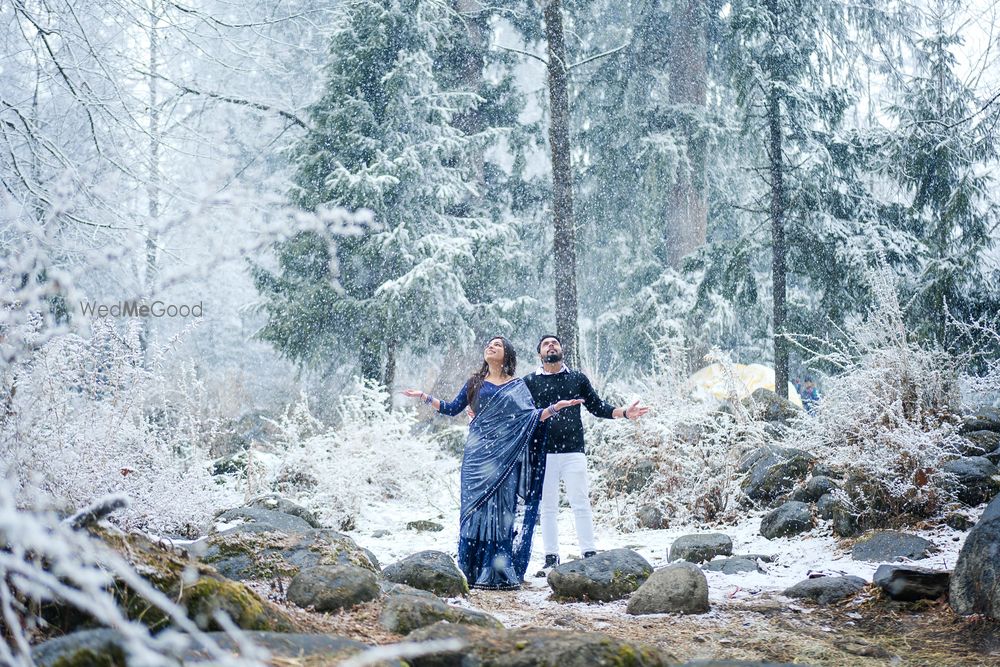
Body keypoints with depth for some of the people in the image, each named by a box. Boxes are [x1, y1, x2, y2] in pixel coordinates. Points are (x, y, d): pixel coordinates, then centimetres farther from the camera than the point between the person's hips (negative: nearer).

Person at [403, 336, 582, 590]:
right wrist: (424, 397, 8)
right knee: (475, 507, -3)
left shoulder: (517, 385, 10)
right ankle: (472, 570, 0)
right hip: (478, 455, 1)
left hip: (504, 455, -1)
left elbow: (532, 417, 5)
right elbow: (452, 409, 14)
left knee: (501, 508, -4)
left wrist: (555, 407, -8)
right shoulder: (475, 383, 14)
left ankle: (500, 573, -2)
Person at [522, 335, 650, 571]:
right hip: (543, 453, 0)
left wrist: (624, 413, 2)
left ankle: (589, 553, 1)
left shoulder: (578, 379, 12)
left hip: (573, 452, 0)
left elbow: (597, 407, 15)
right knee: (547, 507, 3)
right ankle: (551, 557, 9)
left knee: (581, 504, -3)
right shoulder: (530, 382, 9)